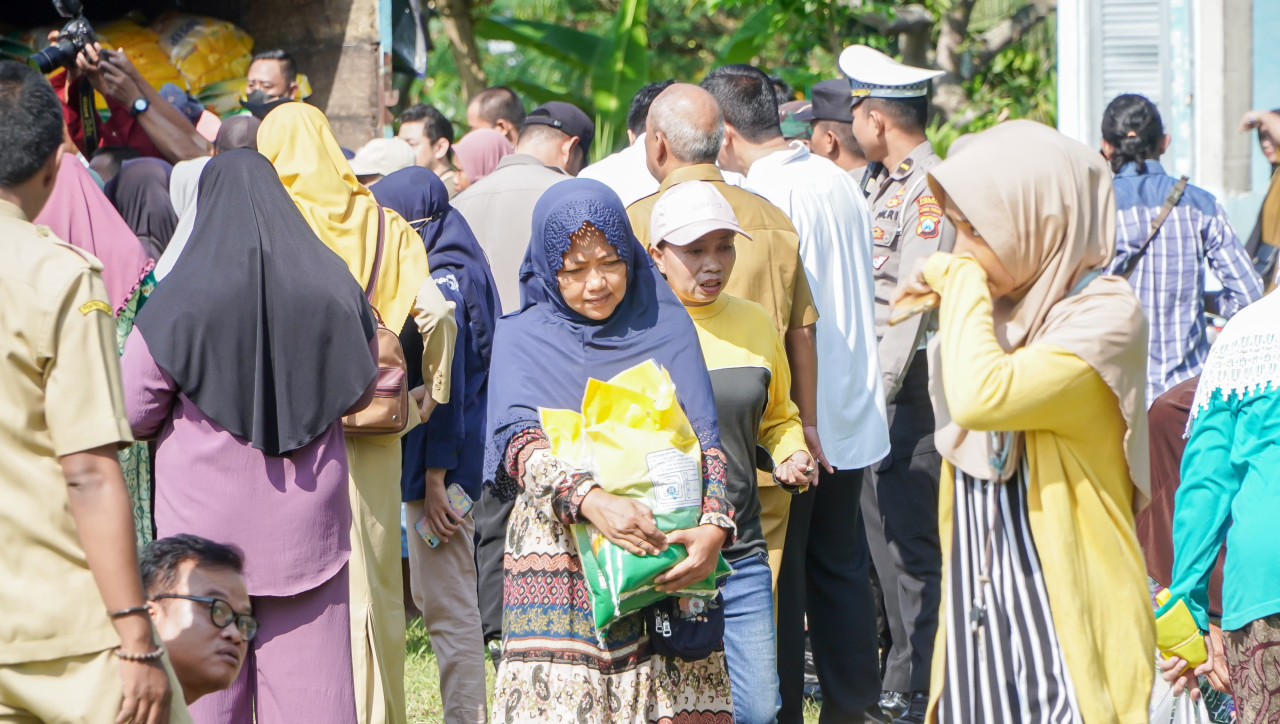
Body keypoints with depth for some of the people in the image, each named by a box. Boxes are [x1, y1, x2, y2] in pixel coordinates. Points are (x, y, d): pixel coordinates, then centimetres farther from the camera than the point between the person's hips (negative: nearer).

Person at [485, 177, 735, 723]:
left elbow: (705, 439, 4)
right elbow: (520, 443, -9)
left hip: (667, 553, 2)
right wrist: (591, 499, -28)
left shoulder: (666, 326, 12)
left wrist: (713, 526, -15)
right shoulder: (524, 338, 7)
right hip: (560, 560, -1)